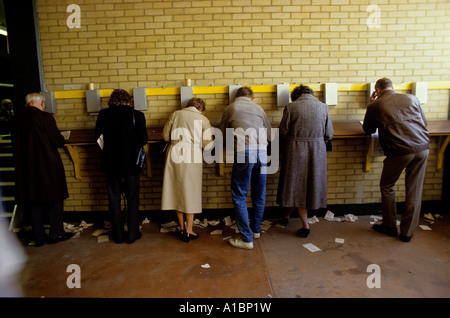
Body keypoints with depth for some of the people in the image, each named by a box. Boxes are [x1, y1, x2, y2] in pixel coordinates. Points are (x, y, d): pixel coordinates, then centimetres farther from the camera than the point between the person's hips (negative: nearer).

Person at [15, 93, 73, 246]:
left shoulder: (20, 119, 3)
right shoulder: (45, 117, -13)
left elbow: (19, 144, 12)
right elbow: (59, 141, -13)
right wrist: (61, 139, 9)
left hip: (27, 167, 6)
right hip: (48, 166, -5)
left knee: (35, 201, 12)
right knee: (56, 199, 8)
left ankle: (39, 237, 20)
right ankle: (56, 233, 14)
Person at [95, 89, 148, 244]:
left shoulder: (103, 114, -3)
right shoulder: (136, 115, -9)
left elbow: (97, 137, -1)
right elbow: (143, 140, -11)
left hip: (111, 163, 2)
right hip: (131, 163, -2)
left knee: (114, 199, 13)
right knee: (132, 199, 12)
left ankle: (118, 235, 23)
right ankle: (132, 234, 19)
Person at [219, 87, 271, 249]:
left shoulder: (230, 109, 11)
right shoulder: (258, 108, 17)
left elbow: (223, 135, 18)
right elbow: (269, 134, 19)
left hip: (243, 153, -4)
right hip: (261, 152, 4)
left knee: (239, 197, 3)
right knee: (259, 195, 17)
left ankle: (246, 239, 4)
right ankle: (256, 230, 32)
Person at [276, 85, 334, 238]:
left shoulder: (290, 107, -7)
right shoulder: (323, 107, 2)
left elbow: (282, 133, -5)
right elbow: (329, 135, 4)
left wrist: (286, 146, 15)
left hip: (295, 151, -2)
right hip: (317, 152, 3)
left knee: (296, 185, 10)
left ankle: (305, 225, 10)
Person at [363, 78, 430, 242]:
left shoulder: (375, 106, 4)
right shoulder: (412, 98, 14)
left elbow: (368, 130, 18)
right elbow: (424, 122, 22)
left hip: (400, 151, -4)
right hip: (422, 148, 4)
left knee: (387, 186, 16)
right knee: (414, 191, 12)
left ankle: (390, 226, 27)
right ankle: (407, 231, 21)